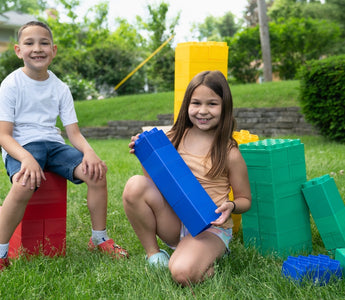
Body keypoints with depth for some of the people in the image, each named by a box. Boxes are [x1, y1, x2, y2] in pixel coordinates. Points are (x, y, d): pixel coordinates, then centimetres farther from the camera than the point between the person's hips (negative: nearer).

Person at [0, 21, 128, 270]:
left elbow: (74, 132, 6)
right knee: (25, 185, -37)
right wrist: (26, 157, -29)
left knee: (97, 173, -19)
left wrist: (89, 153, -16)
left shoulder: (60, 88, 9)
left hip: (53, 144, 4)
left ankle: (100, 239, 1)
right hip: (21, 147, -4)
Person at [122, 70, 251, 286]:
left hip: (209, 228, -4)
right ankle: (153, 253, -4)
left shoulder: (229, 153, -9)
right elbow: (156, 177, 10)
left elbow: (245, 200, 1)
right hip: (174, 221, 4)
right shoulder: (175, 138, 1)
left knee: (183, 274, -33)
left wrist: (231, 206, -21)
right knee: (135, 186, -22)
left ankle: (207, 257, 4)